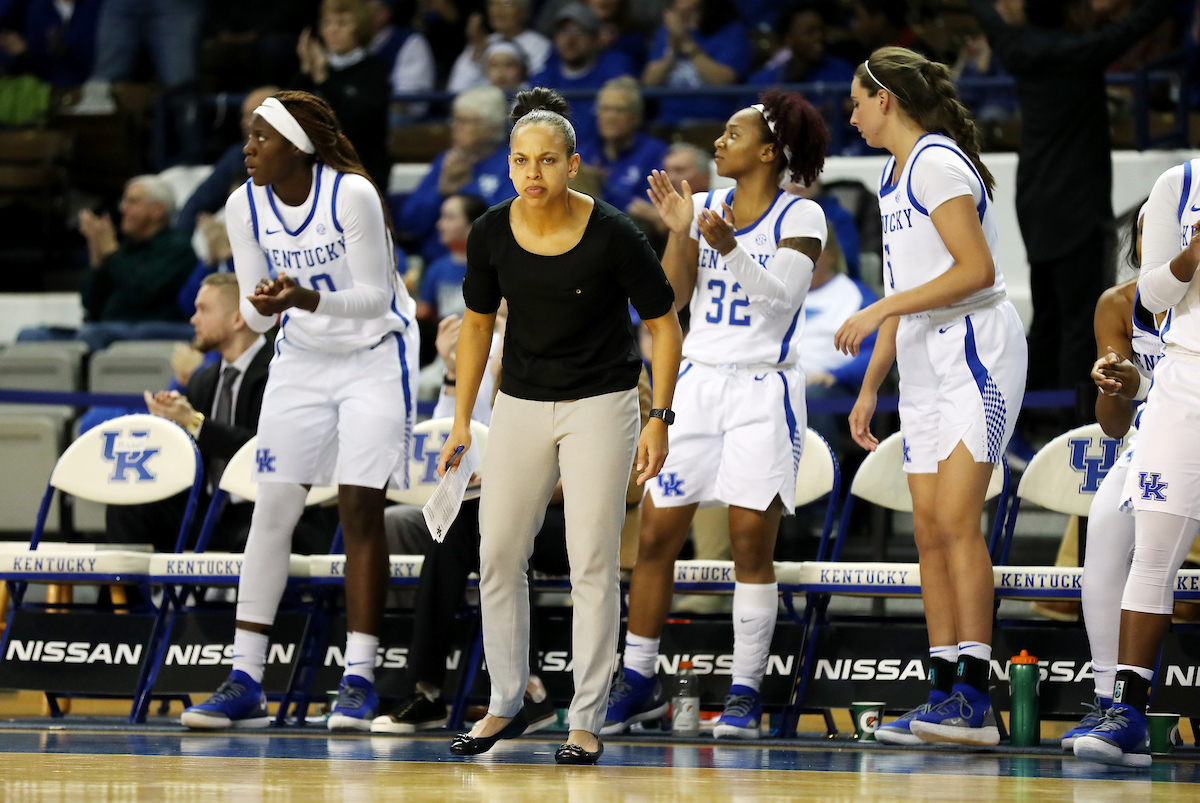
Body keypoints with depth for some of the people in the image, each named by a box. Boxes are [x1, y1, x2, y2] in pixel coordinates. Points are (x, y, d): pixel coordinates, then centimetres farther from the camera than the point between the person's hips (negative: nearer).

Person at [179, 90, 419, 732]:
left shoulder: (352, 195, -22)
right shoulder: (244, 205, -7)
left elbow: (374, 297, -18)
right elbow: (255, 312, -1)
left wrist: (307, 298, -34)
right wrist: (262, 306, -25)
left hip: (375, 359, -4)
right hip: (301, 361, 5)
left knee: (360, 509, -10)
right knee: (271, 509, -2)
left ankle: (358, 680, -5)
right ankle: (245, 683, 0)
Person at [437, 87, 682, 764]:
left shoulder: (613, 235, -18)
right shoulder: (492, 233, -8)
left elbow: (665, 326, -7)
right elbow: (478, 323, 7)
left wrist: (660, 421, -11)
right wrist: (462, 419, 5)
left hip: (600, 404, -4)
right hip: (521, 405, 4)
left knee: (594, 566, -4)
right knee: (498, 557, 4)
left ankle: (587, 722, 4)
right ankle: (506, 706, 18)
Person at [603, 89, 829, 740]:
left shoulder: (801, 217, -3)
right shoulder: (704, 206, 9)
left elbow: (780, 295, -15)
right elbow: (674, 295, 4)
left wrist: (728, 246, -27)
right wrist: (679, 231, -9)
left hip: (764, 390, -5)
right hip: (700, 382, 5)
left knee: (752, 544, -6)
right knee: (656, 535, 2)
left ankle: (745, 695, 0)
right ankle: (638, 682, 11)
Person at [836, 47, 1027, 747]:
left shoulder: (937, 162, -10)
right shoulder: (894, 177, 19)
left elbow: (977, 269, -19)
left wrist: (880, 310, -18)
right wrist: (870, 387, 22)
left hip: (977, 351, -10)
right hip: (924, 366, 10)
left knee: (956, 518, -17)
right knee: (930, 532, 3)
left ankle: (975, 700, -21)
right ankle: (945, 698, 3)